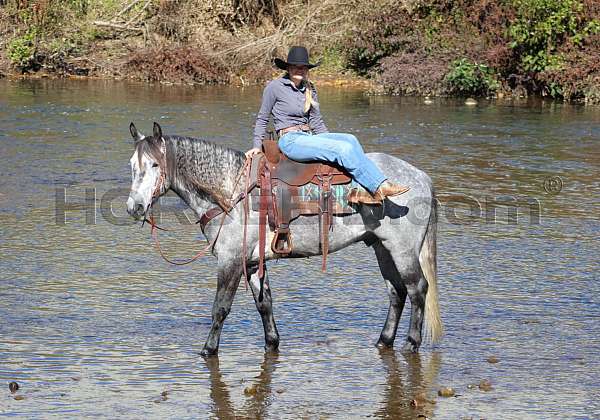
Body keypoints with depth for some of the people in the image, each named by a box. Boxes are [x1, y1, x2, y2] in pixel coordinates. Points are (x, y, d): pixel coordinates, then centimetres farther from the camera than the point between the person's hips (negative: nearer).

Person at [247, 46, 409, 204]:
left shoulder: (309, 89, 15)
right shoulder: (274, 87, -2)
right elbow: (262, 119, 6)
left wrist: (330, 142, 11)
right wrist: (257, 146, 2)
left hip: (309, 137, 7)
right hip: (290, 140, -7)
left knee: (350, 139, -21)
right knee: (343, 149, -25)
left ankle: (357, 191, -32)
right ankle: (380, 187, -27)